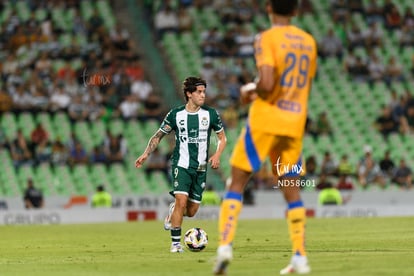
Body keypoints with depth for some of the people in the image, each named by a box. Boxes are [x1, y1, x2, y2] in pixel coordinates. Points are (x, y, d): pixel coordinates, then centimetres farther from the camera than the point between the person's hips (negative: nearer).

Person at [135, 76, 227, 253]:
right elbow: (158, 136, 5)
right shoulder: (176, 114, -3)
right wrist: (146, 154, -10)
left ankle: (173, 211, 41)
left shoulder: (210, 114, 0)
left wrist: (217, 155, -8)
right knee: (182, 200, -23)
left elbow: (222, 137, 11)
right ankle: (175, 243, -13)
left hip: (201, 168, 2)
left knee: (191, 212, 4)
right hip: (181, 164, -2)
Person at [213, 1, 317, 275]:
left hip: (265, 120, -5)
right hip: (295, 124, 5)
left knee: (237, 182, 2)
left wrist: (250, 90, 0)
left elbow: (267, 84, -21)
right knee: (291, 189, 11)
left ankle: (225, 245, -11)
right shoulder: (309, 42, 10)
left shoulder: (267, 39, -10)